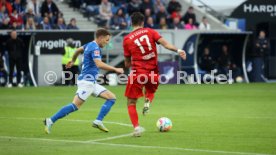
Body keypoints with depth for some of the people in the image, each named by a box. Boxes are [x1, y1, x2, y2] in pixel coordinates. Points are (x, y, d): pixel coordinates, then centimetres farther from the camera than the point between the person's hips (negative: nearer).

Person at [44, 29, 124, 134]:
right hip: (86, 81, -10)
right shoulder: (95, 48, -15)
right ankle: (51, 121, -12)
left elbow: (78, 50, 35)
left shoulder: (90, 45, 15)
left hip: (92, 83, 10)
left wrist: (73, 60, 52)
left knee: (112, 98, 6)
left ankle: (98, 121, -1)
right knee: (75, 105, -16)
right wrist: (115, 69, -24)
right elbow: (99, 64, -30)